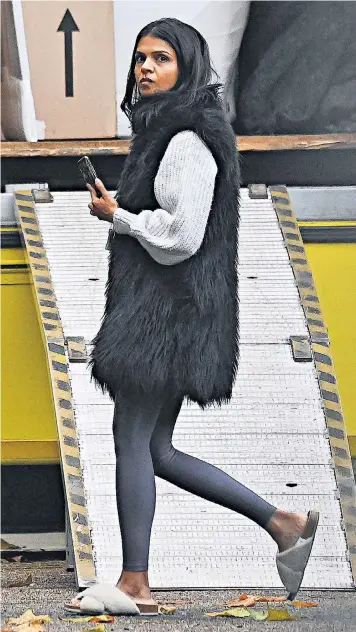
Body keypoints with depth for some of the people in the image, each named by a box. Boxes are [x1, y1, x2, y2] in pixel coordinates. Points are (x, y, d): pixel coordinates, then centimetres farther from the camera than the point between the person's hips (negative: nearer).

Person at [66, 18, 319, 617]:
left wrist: (116, 214, -8)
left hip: (167, 311, -10)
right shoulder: (160, 131, 18)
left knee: (132, 438, -7)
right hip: (149, 308, 10)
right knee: (155, 449, 10)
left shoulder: (190, 140, -14)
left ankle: (133, 584, -2)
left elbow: (181, 234, -20)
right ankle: (283, 524, 11)